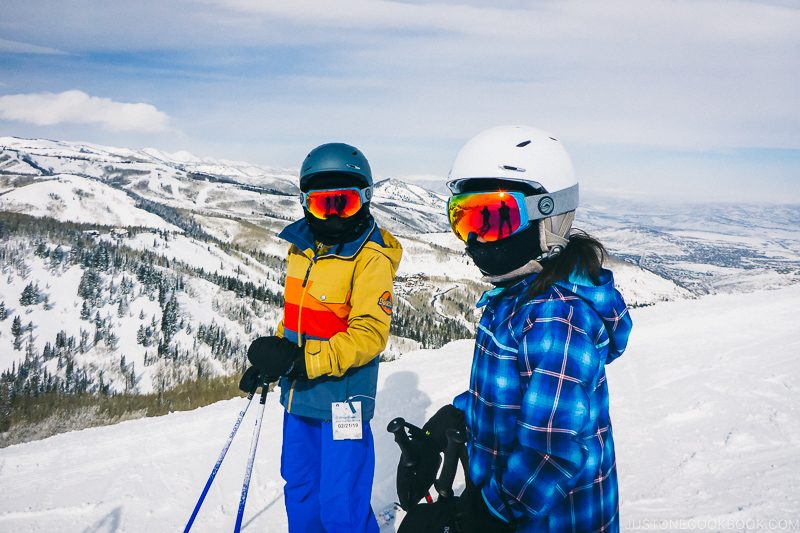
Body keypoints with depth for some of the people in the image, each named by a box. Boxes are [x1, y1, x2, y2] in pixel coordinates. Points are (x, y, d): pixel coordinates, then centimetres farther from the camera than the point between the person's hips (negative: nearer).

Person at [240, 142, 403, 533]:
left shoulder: (371, 257, -16)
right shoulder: (302, 245, 6)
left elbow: (369, 334, -22)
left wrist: (303, 360, -28)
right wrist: (270, 359, 11)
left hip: (343, 401, -7)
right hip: (298, 396, 7)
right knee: (299, 493, 22)